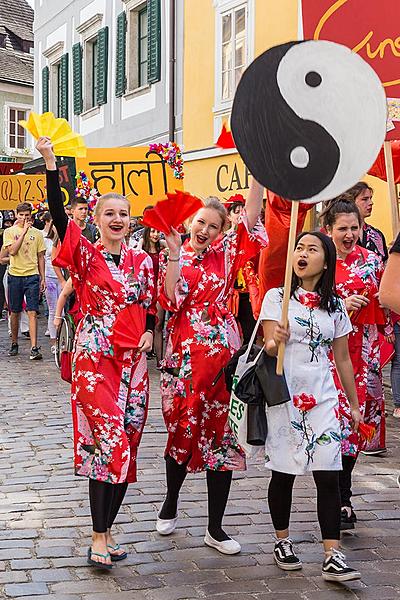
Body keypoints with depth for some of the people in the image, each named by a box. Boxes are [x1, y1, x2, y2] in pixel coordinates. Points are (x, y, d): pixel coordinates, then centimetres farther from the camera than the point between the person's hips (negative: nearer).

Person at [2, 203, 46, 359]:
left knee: (32, 313, -8)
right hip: (15, 276, 0)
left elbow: (41, 257, 11)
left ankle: (34, 348, -12)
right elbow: (12, 251, -13)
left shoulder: (37, 233, 7)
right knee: (15, 312, 9)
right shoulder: (9, 232, 3)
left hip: (32, 276, 0)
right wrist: (24, 231, -15)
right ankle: (14, 344, 23)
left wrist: (42, 278, 7)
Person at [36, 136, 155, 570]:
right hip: (94, 358, -5)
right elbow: (59, 215, -16)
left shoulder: (142, 261, 10)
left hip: (132, 360, 5)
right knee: (108, 439, -13)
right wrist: (50, 164, -23)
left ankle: (106, 530, 19)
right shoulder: (86, 255, -2)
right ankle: (99, 537, -5)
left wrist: (149, 333, -1)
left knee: (126, 444, 7)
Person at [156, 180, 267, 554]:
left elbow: (251, 219, -6)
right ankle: (171, 502, 34)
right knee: (183, 429, 7)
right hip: (184, 352, -1)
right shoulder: (174, 257, 4)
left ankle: (215, 528, 9)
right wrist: (175, 252, -16)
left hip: (220, 353, 1)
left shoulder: (226, 253, 7)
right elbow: (170, 299, -11)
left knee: (221, 433, 1)